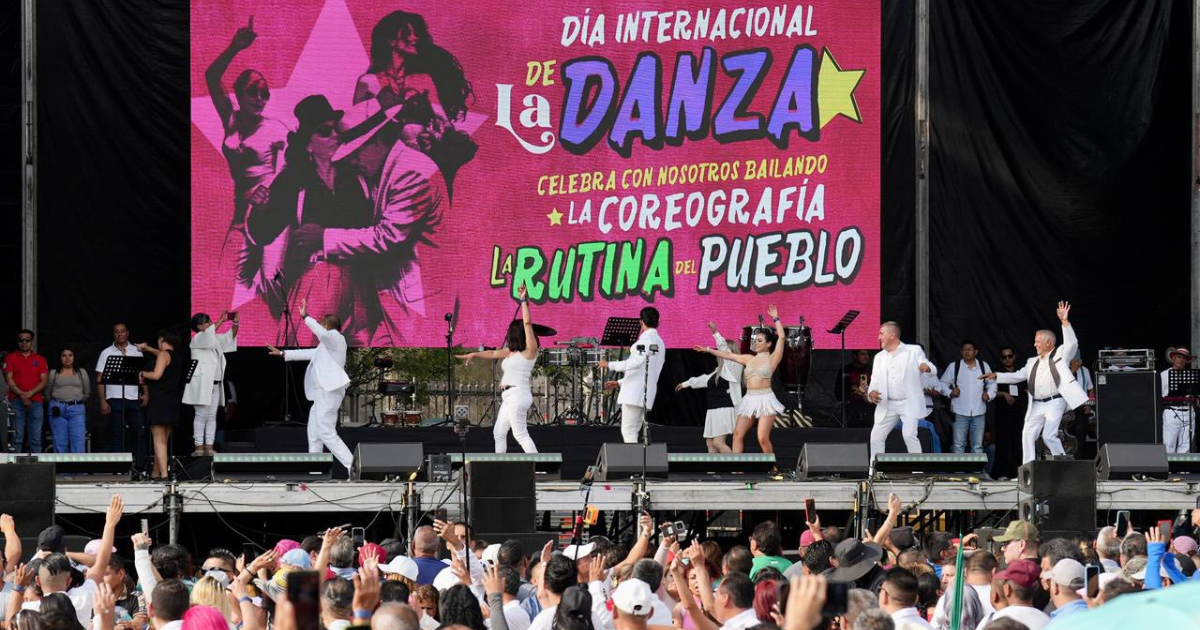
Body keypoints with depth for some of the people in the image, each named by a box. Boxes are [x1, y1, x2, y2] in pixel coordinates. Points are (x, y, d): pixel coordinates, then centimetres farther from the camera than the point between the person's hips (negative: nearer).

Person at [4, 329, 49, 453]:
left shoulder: (40, 359, 13)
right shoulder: (11, 358, 8)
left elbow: (44, 381, 6)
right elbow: (8, 379, 0)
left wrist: (30, 393, -10)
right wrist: (21, 395, -12)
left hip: (35, 402, 2)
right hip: (16, 402, -2)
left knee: (36, 438, 0)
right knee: (17, 438, -5)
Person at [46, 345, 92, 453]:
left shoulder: (81, 372, 12)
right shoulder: (53, 373, 12)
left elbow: (87, 393, 14)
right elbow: (48, 393, 14)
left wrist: (76, 401, 9)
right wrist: (56, 404, 8)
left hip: (77, 409, -1)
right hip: (58, 410, 1)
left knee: (78, 444, -12)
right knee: (60, 443, 0)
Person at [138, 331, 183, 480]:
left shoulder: (163, 355, -8)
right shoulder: (177, 358, 17)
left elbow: (156, 375, -21)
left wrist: (143, 374, -1)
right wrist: (147, 348, 54)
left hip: (160, 400, -8)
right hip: (173, 402, 8)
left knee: (159, 440, -9)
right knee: (164, 441, 13)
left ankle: (163, 473, -18)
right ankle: (156, 473, 19)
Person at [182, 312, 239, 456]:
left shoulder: (214, 339, 16)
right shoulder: (197, 339, -6)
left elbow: (229, 337, 16)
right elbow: (208, 333, -25)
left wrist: (235, 323, -2)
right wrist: (222, 319, -23)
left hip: (215, 384, 8)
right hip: (202, 384, -8)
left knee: (212, 417, 5)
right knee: (201, 416, -7)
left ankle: (209, 447, 6)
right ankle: (199, 447, -6)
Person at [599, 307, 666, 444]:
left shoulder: (646, 339, -9)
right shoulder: (660, 342, 19)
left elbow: (637, 362, -23)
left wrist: (610, 365, -16)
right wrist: (619, 383, 27)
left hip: (635, 393, -9)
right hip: (647, 395, 9)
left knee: (628, 430, -9)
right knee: (633, 431, 10)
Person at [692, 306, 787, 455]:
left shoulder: (772, 359, 1)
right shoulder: (749, 359, 15)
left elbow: (781, 337, -7)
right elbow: (729, 355, 19)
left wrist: (776, 319, -1)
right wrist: (708, 350, 19)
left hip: (765, 399, -6)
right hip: (749, 399, 6)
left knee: (763, 438, -12)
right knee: (738, 434, -4)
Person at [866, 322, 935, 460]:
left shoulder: (914, 351, 0)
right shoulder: (879, 357, 14)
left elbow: (932, 369, -8)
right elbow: (875, 381, 11)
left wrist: (927, 367, -33)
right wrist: (871, 392, -12)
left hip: (909, 403, -5)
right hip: (887, 405, 5)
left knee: (909, 435, -19)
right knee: (876, 437, 1)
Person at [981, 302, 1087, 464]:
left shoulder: (1060, 354, 2)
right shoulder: (1033, 362, 20)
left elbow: (1072, 343, -15)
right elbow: (1017, 376, 23)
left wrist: (1065, 322, -24)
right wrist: (996, 376, 15)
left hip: (1055, 402, -7)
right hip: (1037, 405, 7)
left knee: (1049, 435, -15)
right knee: (1028, 434, 0)